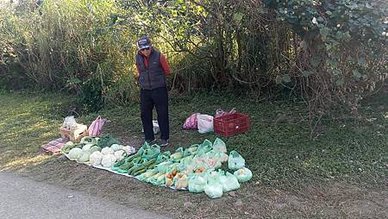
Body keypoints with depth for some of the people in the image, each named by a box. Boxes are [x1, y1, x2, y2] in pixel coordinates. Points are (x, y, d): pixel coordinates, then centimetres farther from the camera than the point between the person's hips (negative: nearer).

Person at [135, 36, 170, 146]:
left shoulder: (159, 56, -9)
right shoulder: (138, 58, 2)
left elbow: (167, 71, 3)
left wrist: (157, 76, 6)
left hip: (159, 89, -4)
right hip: (144, 90, 4)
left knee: (162, 114, 1)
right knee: (145, 115, 8)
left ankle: (164, 138, 11)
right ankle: (149, 138, 21)